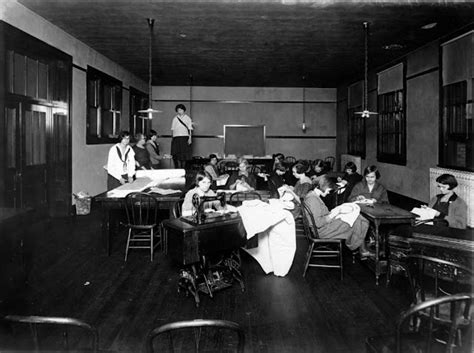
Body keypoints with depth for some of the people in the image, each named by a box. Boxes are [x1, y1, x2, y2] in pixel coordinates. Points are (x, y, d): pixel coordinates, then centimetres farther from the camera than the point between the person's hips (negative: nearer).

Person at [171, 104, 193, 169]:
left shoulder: (187, 118, 6)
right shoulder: (175, 119, 11)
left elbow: (190, 129, 3)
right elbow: (173, 129, 11)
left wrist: (190, 138, -5)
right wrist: (172, 138, 4)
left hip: (185, 137, -1)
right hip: (176, 137, 1)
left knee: (184, 154, -3)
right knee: (177, 154, -4)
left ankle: (183, 168, 4)